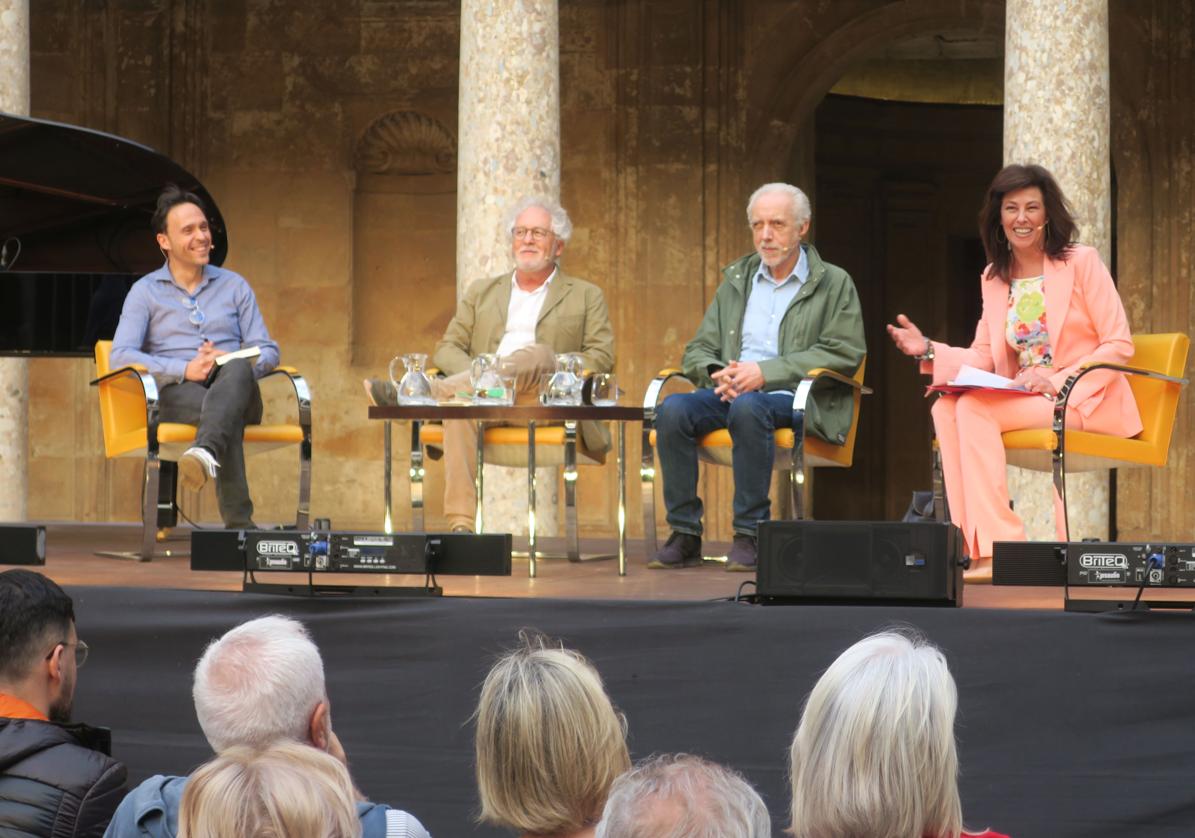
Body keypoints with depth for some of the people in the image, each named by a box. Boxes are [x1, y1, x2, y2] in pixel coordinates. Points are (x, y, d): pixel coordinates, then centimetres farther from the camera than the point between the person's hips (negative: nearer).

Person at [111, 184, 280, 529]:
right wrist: (185, 370, -17)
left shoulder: (234, 286, 21)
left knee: (238, 369, -38)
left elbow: (268, 350, 14)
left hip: (235, 394, 2)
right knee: (223, 416, -40)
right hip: (177, 394, -2)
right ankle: (239, 522, -52)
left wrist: (243, 364, -11)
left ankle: (206, 453, -67)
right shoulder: (145, 291, 12)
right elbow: (121, 356, -3)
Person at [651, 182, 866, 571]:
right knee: (673, 409, -27)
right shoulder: (736, 280, 21)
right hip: (730, 392, 4)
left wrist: (766, 372, -15)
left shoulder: (834, 284, 7)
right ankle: (684, 535, -23)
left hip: (796, 398, -4)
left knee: (748, 407, -39)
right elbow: (698, 350, 18)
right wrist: (718, 374, -8)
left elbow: (844, 354, -6)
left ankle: (751, 535, -32)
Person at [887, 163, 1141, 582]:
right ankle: (974, 544, -28)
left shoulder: (1081, 262, -3)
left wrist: (1057, 381, -18)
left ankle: (999, 545, -30)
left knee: (974, 408, -28)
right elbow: (983, 357, 10)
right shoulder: (994, 278, 13)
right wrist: (929, 350, -9)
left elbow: (1120, 346, -7)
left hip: (1087, 400, -6)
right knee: (945, 406, -22)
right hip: (1023, 398, 6)